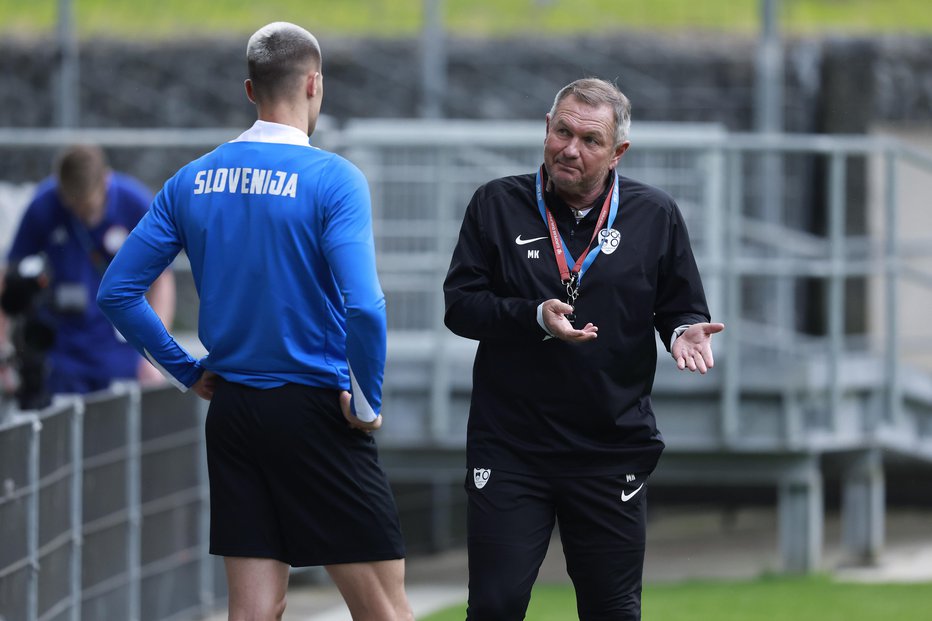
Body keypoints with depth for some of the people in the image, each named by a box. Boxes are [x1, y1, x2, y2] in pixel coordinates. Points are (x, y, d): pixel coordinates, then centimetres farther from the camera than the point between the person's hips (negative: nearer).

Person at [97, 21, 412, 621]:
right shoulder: (331, 179, -12)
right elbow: (363, 307, -23)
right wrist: (368, 403, -10)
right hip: (313, 410, -5)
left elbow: (117, 293, 7)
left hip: (232, 412, 6)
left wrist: (189, 371, 13)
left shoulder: (193, 182, 5)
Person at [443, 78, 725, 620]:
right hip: (510, 448, -1)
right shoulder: (499, 205, 2)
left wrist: (685, 333, -14)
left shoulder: (655, 216, 4)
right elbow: (459, 305, -1)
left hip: (612, 451, 1)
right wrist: (534, 317, -17)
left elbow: (683, 310, 10)